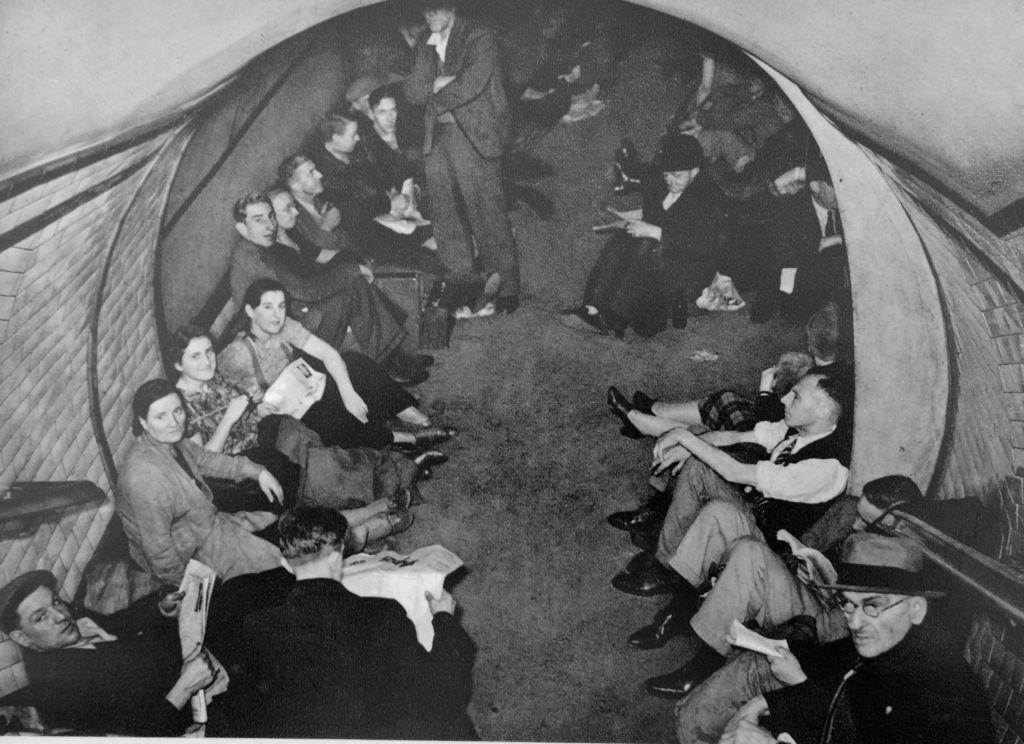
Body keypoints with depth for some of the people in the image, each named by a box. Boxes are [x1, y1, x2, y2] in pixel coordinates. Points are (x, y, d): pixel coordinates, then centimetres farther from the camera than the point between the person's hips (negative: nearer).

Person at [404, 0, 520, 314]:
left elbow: (471, 86, -12)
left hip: (474, 136, -5)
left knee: (487, 214, -6)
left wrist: (435, 92, 2)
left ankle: (506, 285, 2)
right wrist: (428, 52, -5)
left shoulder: (478, 38, 0)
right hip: (437, 139, 6)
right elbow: (413, 94, 6)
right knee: (445, 217, 5)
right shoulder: (425, 44, 16)